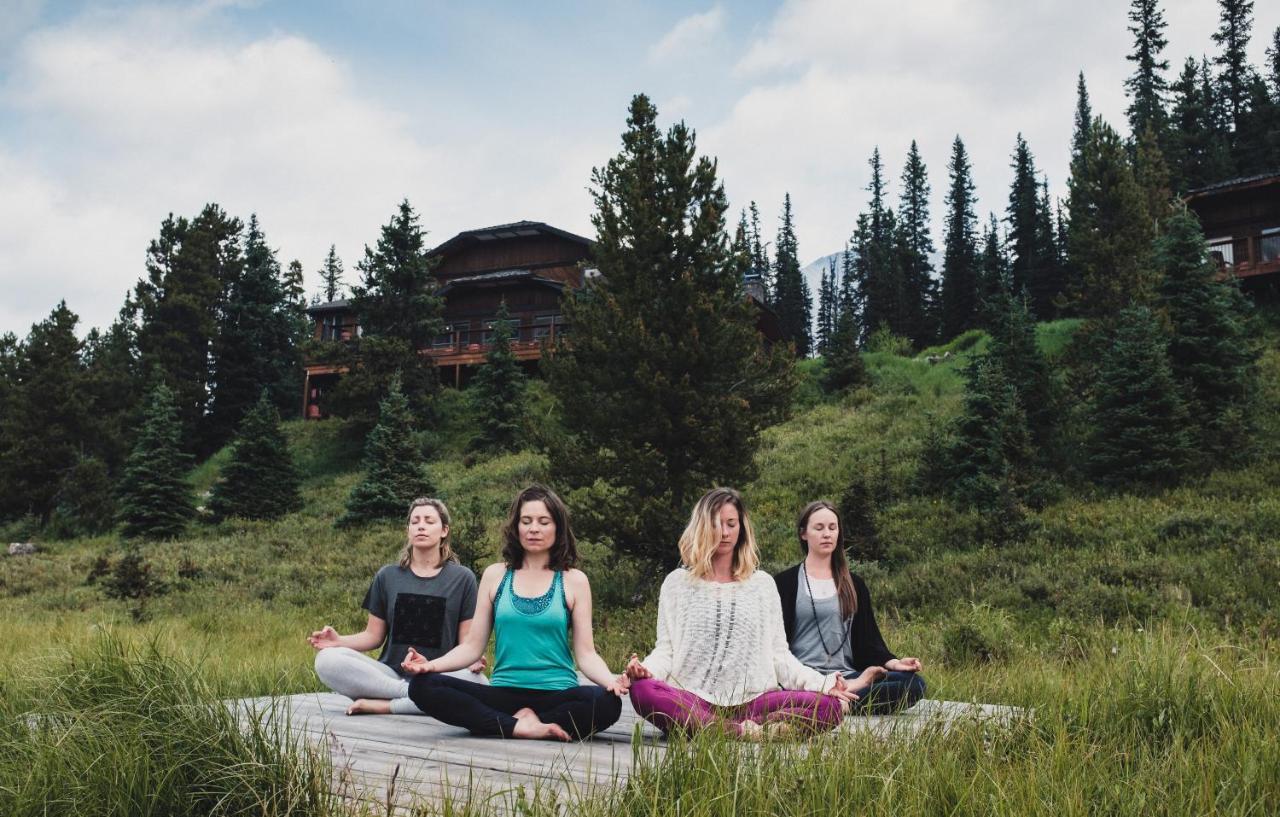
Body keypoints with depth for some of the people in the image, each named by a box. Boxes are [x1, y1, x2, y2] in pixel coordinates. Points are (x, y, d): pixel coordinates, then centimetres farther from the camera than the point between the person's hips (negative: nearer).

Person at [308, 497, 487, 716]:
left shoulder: (462, 578, 6)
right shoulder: (388, 576, 11)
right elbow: (374, 635, 11)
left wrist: (472, 660, -19)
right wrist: (339, 641, -8)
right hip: (390, 674, 2)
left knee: (476, 682, -35)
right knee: (327, 660, -23)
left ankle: (383, 705, -26)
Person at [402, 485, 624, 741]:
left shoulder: (573, 581, 7)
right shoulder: (495, 576, 11)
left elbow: (586, 653, 2)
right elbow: (472, 646, 10)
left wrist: (611, 680, -19)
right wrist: (431, 664, -8)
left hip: (557, 695, -2)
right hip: (504, 692, 2)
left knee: (607, 702, -35)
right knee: (422, 686, -22)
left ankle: (521, 721, -16)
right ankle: (521, 727, -25)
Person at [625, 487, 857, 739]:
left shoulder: (762, 584, 17)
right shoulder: (677, 583, 14)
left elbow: (779, 654, 14)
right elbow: (665, 649, 9)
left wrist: (821, 682, -3)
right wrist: (647, 668, -15)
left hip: (752, 701, 1)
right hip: (691, 701, -1)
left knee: (830, 705, -24)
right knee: (642, 690, -35)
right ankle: (743, 733, -33)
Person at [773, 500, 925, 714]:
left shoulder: (854, 585, 21)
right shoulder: (785, 582, 9)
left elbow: (867, 638, 14)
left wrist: (892, 662, -6)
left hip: (848, 675, 4)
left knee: (914, 682, -24)